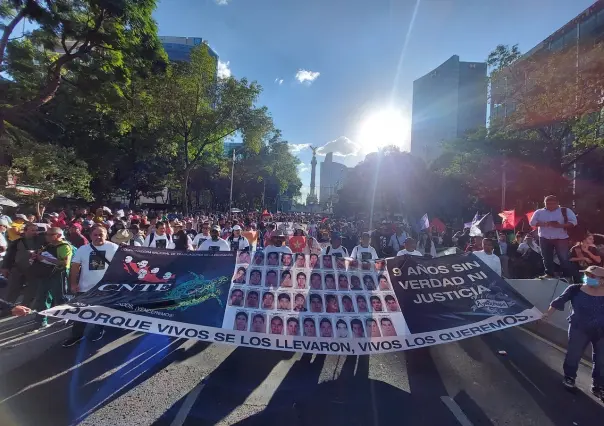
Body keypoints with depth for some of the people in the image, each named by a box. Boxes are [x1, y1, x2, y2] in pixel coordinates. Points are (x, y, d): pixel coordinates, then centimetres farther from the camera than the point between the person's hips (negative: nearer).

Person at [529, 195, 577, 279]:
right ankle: (549, 274, 19)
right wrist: (544, 224, -16)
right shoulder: (539, 212, 7)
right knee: (547, 257, 8)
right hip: (544, 238, 3)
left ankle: (568, 276, 7)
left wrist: (560, 225, -21)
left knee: (564, 258, -4)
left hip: (561, 238, -2)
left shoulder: (565, 211, 2)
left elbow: (573, 222, -5)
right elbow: (532, 222, 0)